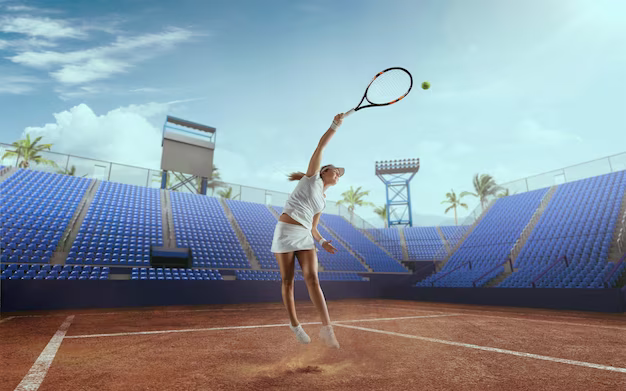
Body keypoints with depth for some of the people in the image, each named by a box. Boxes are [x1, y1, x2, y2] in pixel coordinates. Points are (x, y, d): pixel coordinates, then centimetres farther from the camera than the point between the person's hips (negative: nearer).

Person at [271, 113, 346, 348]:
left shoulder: (322, 200, 20)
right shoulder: (312, 177, 5)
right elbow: (321, 146, -2)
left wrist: (322, 242, 1)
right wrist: (335, 125, -1)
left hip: (304, 237, 5)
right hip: (285, 232, -5)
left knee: (312, 279, -11)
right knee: (288, 281, 3)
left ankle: (326, 328, -15)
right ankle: (294, 324, 19)